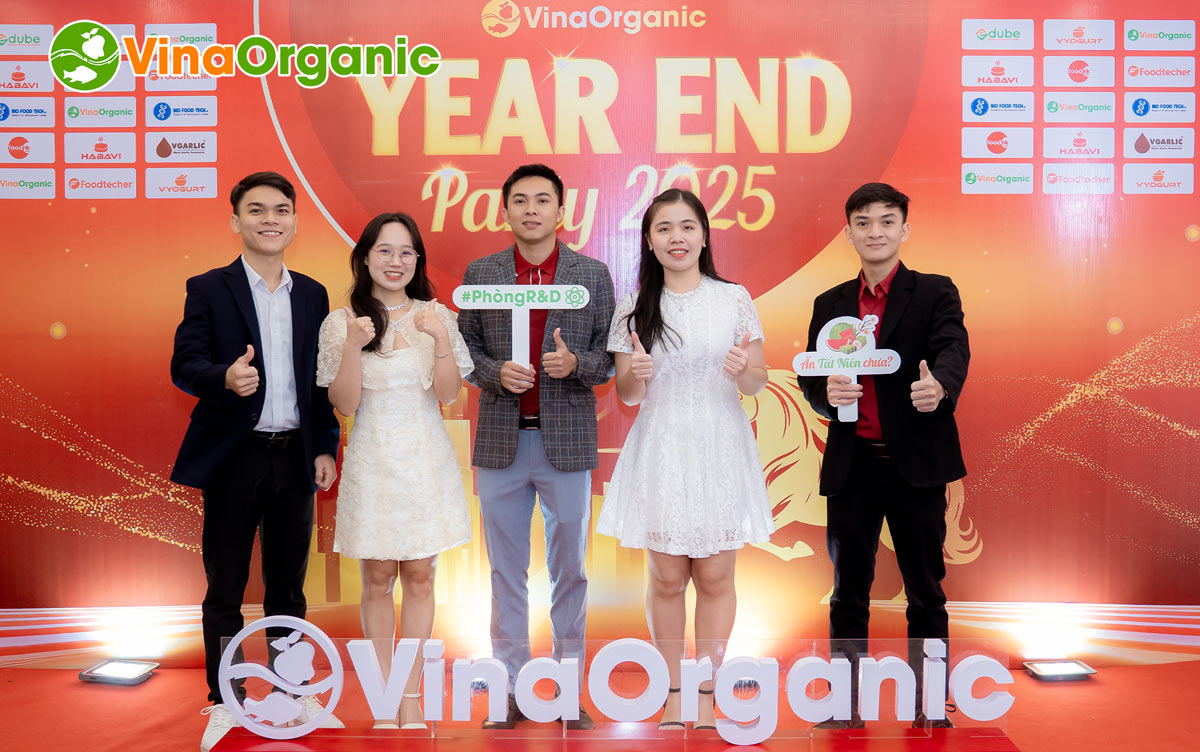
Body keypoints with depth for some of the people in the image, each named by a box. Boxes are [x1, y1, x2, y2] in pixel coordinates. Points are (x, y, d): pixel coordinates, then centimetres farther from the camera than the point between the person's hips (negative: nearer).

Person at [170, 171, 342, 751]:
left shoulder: (313, 294, 11)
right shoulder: (208, 289, 0)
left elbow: (319, 381, 12)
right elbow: (184, 365, -10)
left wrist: (325, 447, 6)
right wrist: (225, 378, -30)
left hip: (295, 458, 4)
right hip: (233, 458, -3)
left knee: (288, 584, 13)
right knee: (226, 587, 6)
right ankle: (225, 704, 18)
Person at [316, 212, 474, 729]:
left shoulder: (436, 316, 2)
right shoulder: (341, 322, -2)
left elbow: (448, 394, -3)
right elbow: (344, 405, -6)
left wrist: (441, 339, -18)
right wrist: (353, 346, -20)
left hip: (426, 460, 1)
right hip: (373, 459, -1)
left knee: (420, 576, 6)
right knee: (378, 580, 5)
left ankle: (412, 698, 17)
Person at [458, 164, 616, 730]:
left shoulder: (593, 274, 4)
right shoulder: (480, 274, 7)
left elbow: (610, 356, 3)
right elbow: (465, 349, 7)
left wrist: (575, 363, -17)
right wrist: (496, 372, -12)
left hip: (567, 441, -1)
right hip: (501, 441, 1)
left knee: (569, 569, 7)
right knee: (506, 571, 8)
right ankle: (511, 690, 20)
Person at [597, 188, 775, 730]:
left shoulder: (735, 299, 3)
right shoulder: (633, 308, 4)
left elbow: (758, 384, 6)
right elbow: (627, 395, 8)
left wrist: (743, 370, -17)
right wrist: (637, 374, -15)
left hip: (720, 448, 0)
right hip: (660, 450, 0)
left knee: (715, 578, 4)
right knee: (667, 579, 5)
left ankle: (705, 698, 18)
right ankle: (673, 694, 20)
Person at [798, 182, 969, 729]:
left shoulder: (934, 293, 3)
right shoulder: (830, 304, 13)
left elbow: (954, 349, -14)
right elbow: (809, 378, 11)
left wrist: (938, 385, -37)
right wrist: (826, 392, -13)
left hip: (916, 461, -2)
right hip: (851, 464, 3)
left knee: (925, 592, 6)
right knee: (848, 592, 8)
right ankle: (846, 707, 19)